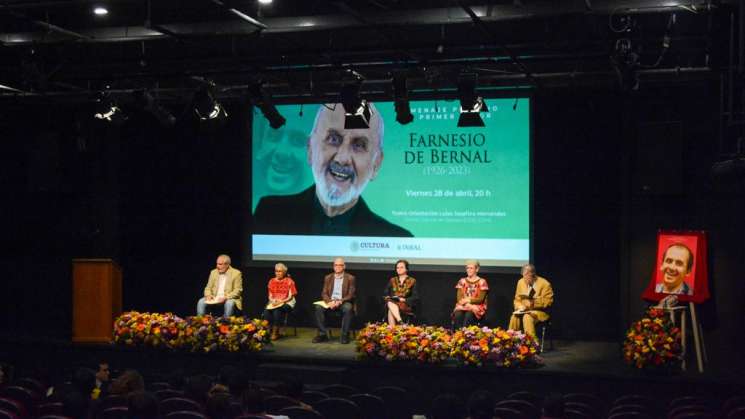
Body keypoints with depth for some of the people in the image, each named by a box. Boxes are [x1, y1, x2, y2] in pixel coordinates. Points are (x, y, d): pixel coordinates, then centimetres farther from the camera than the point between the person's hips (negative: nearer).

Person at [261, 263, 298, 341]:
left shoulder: (289, 281, 0)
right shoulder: (272, 281, 12)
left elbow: (290, 297, -3)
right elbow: (270, 296, 14)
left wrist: (281, 301, -17)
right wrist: (272, 301, -8)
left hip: (286, 303, -3)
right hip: (273, 302, 3)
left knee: (277, 310, -36)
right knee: (266, 310, -31)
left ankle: (275, 332, -26)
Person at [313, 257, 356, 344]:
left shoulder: (350, 278, 3)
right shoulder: (328, 278, 12)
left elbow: (351, 295, -4)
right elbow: (324, 293, 6)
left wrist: (340, 301, -22)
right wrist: (330, 301, -16)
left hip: (344, 302, -3)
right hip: (330, 302, 3)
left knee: (348, 308, -37)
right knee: (318, 307, -27)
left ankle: (345, 335, -27)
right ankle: (323, 334, -22)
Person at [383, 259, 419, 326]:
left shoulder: (412, 281, 6)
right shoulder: (392, 281, 17)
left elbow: (416, 297, -1)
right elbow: (385, 293, 16)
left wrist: (404, 300, -14)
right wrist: (388, 297, -7)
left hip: (406, 307, -3)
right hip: (392, 303, 3)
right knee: (390, 303, -35)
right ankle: (400, 323, -46)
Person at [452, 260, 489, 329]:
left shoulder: (482, 282, 1)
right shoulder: (462, 281, 11)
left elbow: (481, 299, -6)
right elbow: (459, 298, 4)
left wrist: (468, 300, -17)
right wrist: (466, 303, -16)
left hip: (477, 307, -2)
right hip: (463, 306, 3)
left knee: (468, 315, -37)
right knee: (457, 315, -32)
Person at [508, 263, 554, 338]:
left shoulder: (545, 284, -10)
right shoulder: (521, 282, 4)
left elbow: (548, 301, -12)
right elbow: (517, 300, 12)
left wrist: (534, 303, -26)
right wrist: (520, 307, -10)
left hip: (539, 312, -4)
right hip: (524, 311, 4)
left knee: (527, 317, -35)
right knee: (514, 317, -28)